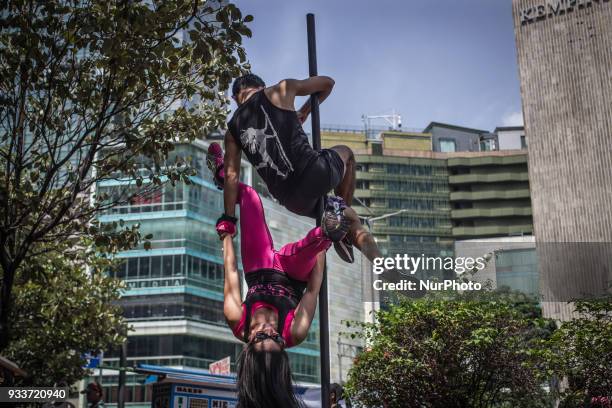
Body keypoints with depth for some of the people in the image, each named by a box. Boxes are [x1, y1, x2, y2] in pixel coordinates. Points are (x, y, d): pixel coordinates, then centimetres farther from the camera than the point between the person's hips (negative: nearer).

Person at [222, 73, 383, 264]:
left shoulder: (232, 130, 15)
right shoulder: (280, 91, 8)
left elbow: (231, 177, 8)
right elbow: (327, 83, 20)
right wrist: (304, 112, 35)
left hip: (293, 201, 4)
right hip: (314, 172, -4)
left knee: (350, 218, 30)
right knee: (345, 152, 33)